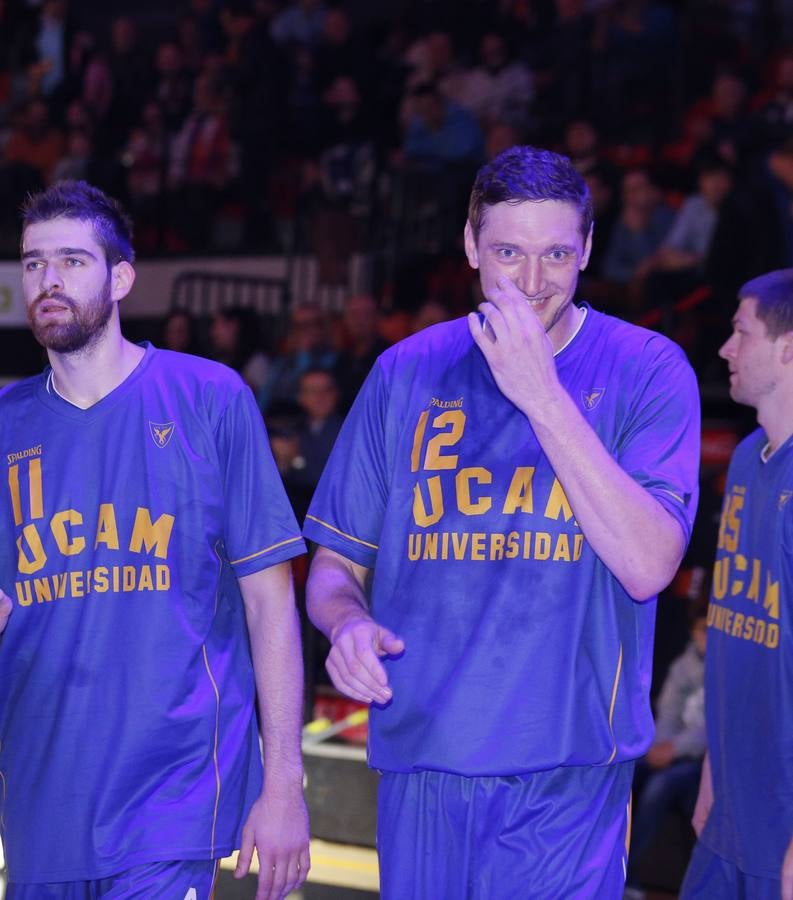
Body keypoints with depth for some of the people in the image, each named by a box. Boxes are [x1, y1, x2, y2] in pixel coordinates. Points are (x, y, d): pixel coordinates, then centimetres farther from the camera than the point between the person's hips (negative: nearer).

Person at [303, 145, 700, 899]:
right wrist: (348, 622, -13)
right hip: (420, 760, 3)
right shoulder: (407, 371, 5)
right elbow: (335, 565, 10)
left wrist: (542, 396, -21)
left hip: (567, 779, -3)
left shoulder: (646, 371, -4)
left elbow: (647, 567, -17)